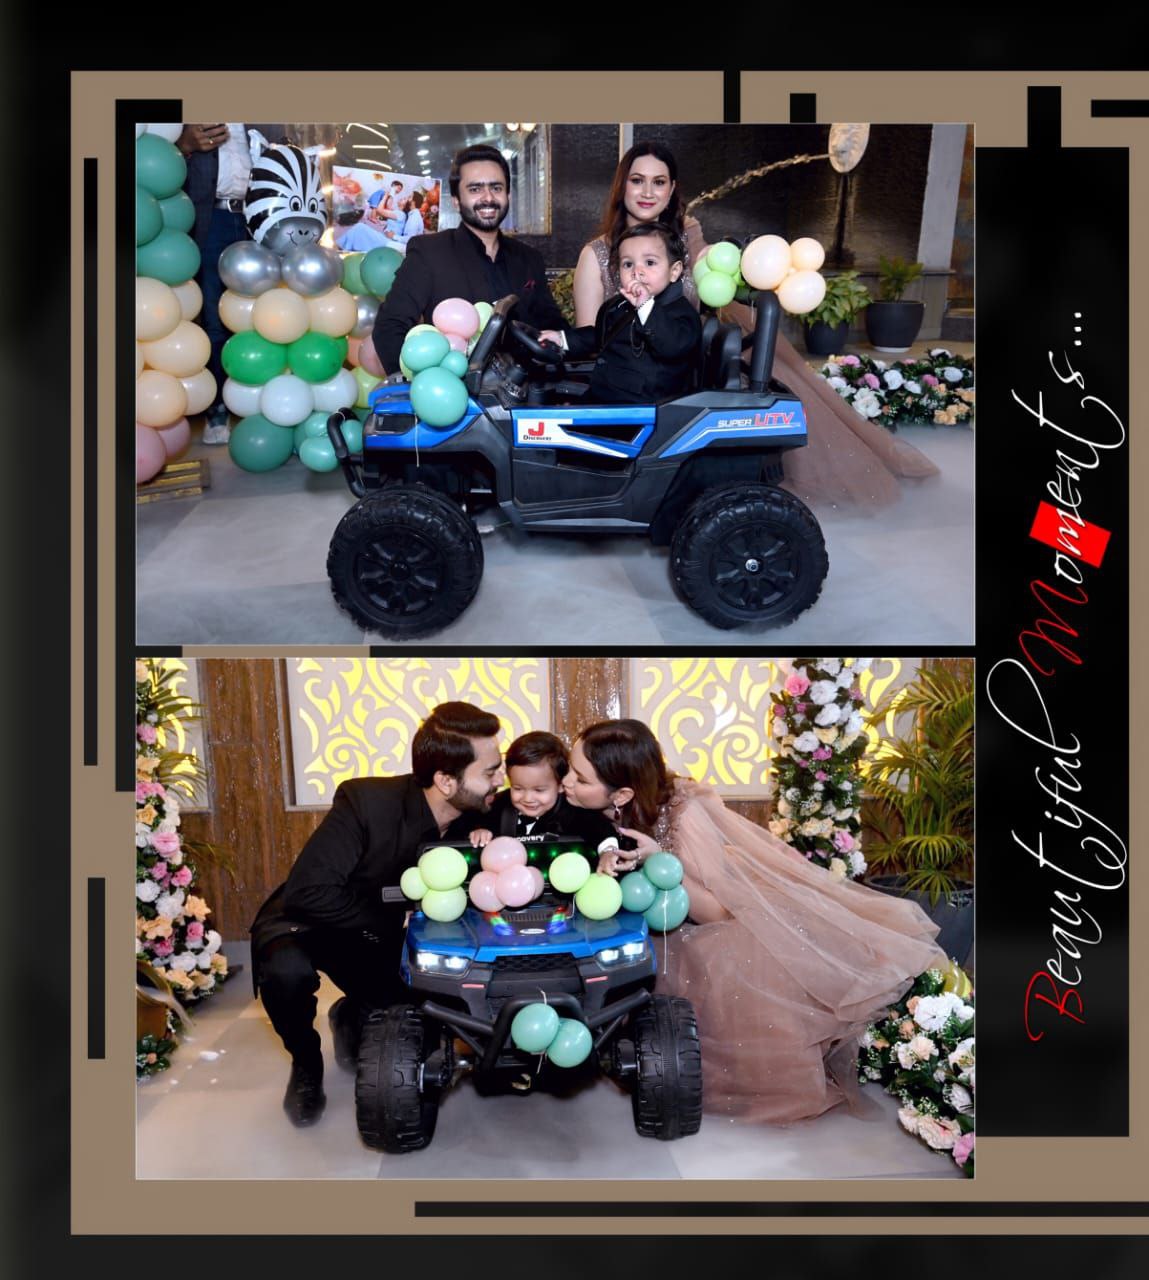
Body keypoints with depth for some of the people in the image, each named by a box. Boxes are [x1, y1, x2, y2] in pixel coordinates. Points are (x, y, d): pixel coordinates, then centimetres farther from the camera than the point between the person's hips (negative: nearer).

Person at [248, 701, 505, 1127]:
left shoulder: (476, 816, -14)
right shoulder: (366, 801, -31)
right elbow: (307, 892, -32)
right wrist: (384, 924, -24)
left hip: (371, 936, 5)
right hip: (302, 919, -5)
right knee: (288, 970, -37)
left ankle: (352, 1015, 21)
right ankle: (306, 1062, -3)